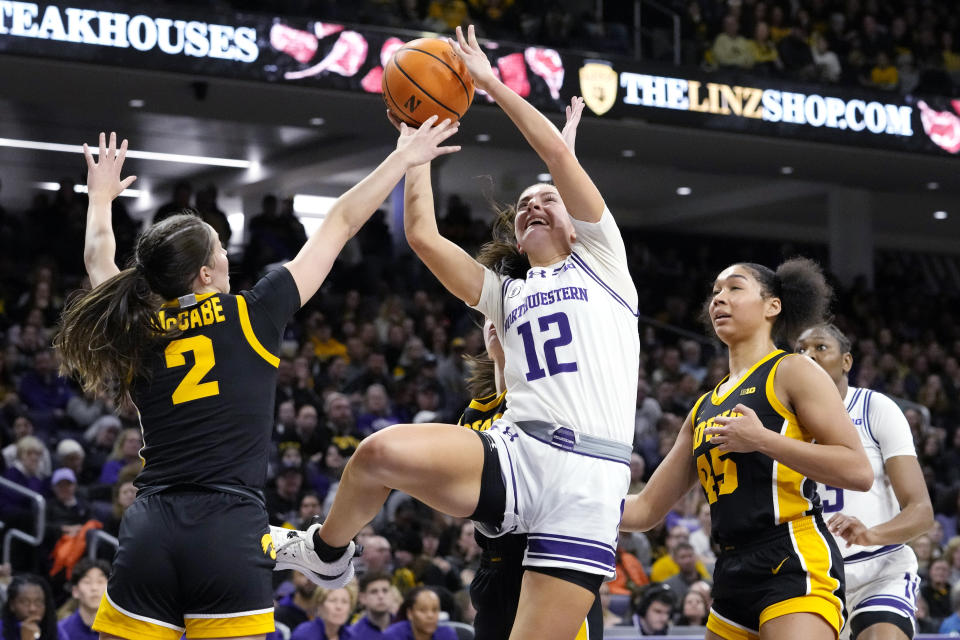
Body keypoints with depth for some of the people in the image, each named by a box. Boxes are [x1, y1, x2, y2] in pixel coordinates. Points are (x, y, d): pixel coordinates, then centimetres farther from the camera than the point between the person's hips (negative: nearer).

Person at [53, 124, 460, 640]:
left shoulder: (134, 332, 10)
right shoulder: (250, 316, 2)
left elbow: (98, 258, 33)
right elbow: (340, 224, 11)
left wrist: (101, 196, 51)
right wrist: (404, 157, 21)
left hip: (148, 533, 3)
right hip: (230, 532, -3)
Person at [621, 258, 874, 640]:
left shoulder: (792, 372, 1)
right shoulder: (704, 407, 22)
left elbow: (859, 472, -11)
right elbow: (647, 508, 21)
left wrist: (761, 440, -14)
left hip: (795, 565, -8)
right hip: (733, 577, 8)